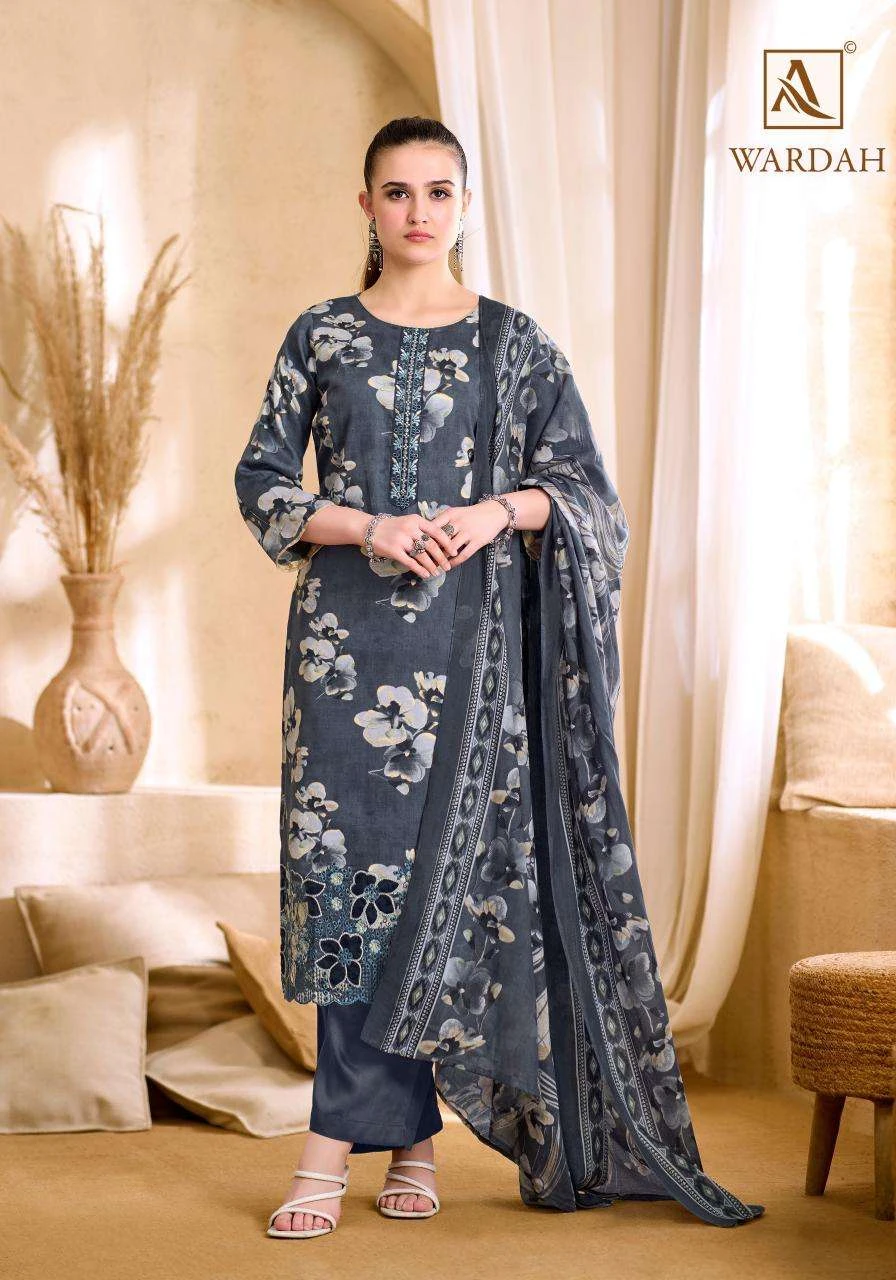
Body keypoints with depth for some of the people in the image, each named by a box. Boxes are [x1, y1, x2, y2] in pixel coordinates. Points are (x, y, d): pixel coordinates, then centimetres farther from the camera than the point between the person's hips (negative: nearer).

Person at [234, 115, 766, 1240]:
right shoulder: (323, 336, 8)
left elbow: (587, 490, 6)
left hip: (471, 639, 0)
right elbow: (260, 479, 5)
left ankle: (340, 1142, 6)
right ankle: (408, 1136, 4)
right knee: (360, 862, -4)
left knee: (434, 869, -2)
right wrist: (365, 527, -11)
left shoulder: (514, 341, 7)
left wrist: (499, 511, -14)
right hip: (349, 634, 0)